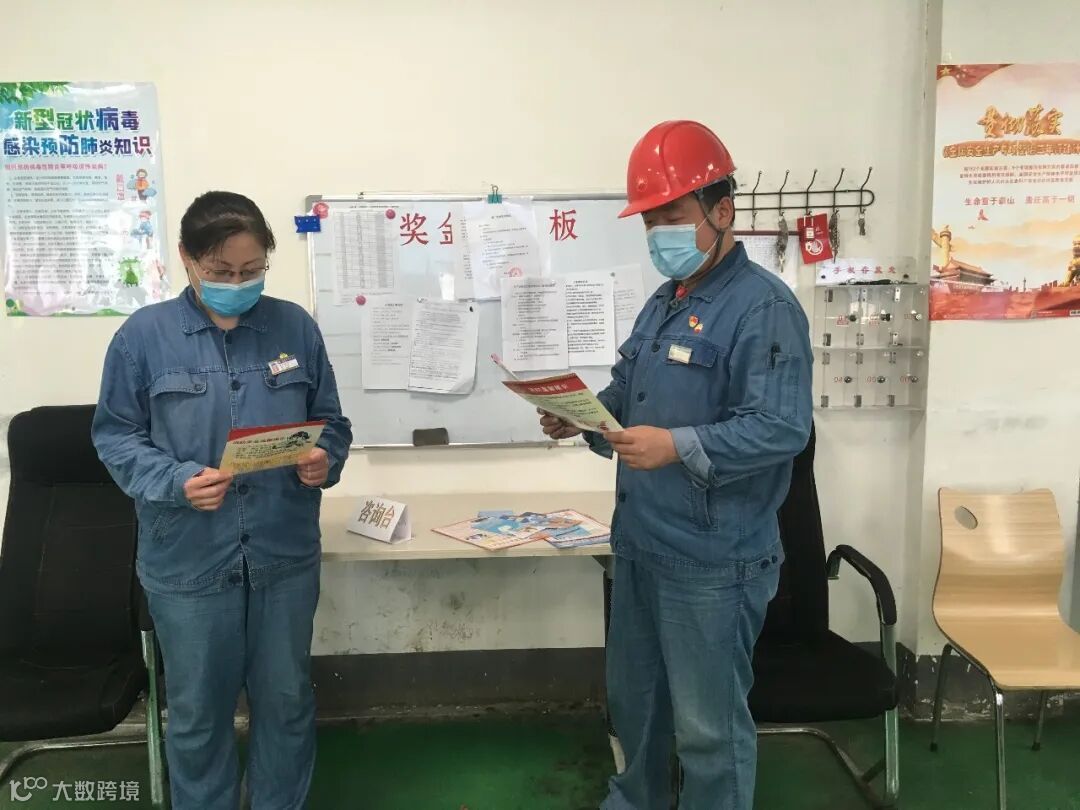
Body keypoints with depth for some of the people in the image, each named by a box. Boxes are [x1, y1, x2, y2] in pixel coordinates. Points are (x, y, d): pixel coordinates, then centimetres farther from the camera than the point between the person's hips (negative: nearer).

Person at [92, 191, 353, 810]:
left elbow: (331, 421, 6)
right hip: (188, 559, -1)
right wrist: (176, 481, -19)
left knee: (287, 699, 17)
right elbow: (115, 436, -2)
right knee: (198, 710, 16)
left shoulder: (295, 326, -1)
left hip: (285, 553, 2)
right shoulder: (144, 335, -6)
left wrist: (325, 460, -15)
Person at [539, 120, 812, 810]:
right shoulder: (664, 304, 14)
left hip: (713, 560, -9)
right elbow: (626, 399, 20)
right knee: (634, 696, 25)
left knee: (708, 724, 7)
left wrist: (679, 446, -34)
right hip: (640, 543, 9)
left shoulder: (764, 306, -15)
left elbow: (782, 427, -24)